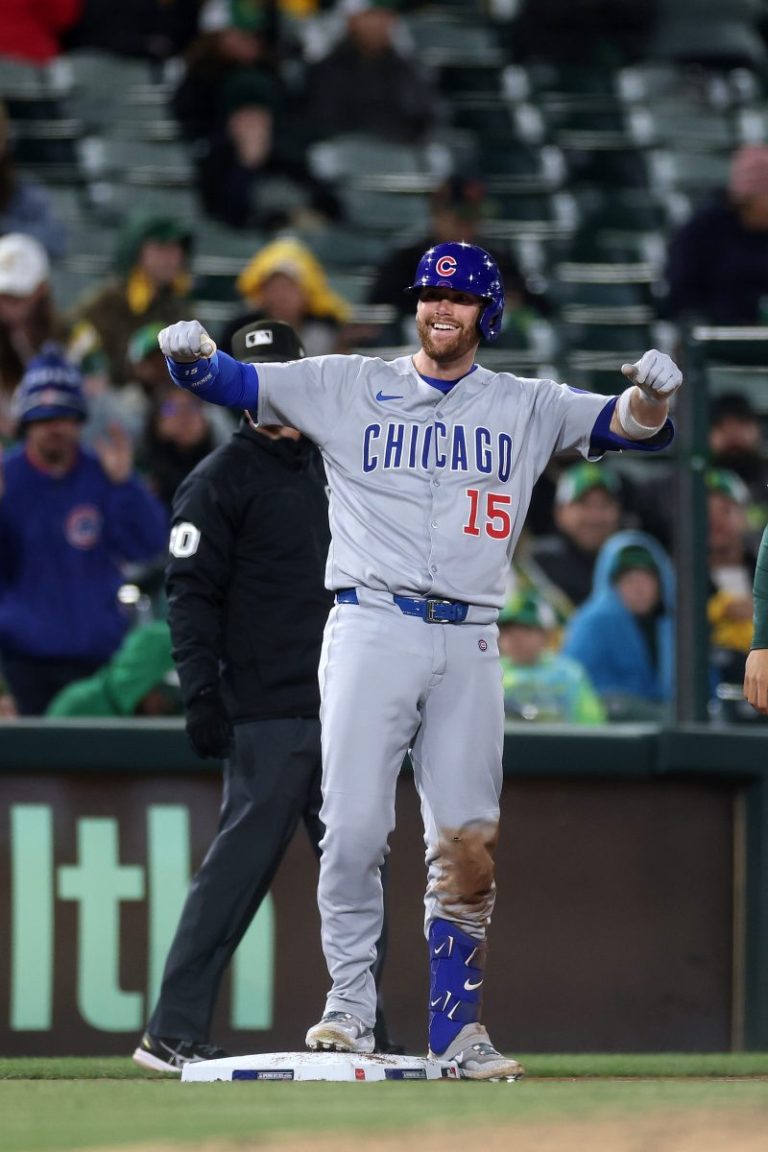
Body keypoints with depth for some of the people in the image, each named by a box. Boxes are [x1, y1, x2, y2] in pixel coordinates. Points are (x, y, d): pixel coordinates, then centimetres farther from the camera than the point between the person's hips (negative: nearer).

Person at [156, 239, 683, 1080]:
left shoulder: (527, 408, 13)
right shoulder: (347, 387, 9)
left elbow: (629, 426, 5)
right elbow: (233, 382, 5)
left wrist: (652, 393, -18)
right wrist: (192, 353, -19)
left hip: (469, 645, 2)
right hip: (371, 627, -2)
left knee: (469, 844, 1)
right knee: (354, 826, -11)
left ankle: (456, 1027, 8)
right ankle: (350, 1004, 0)